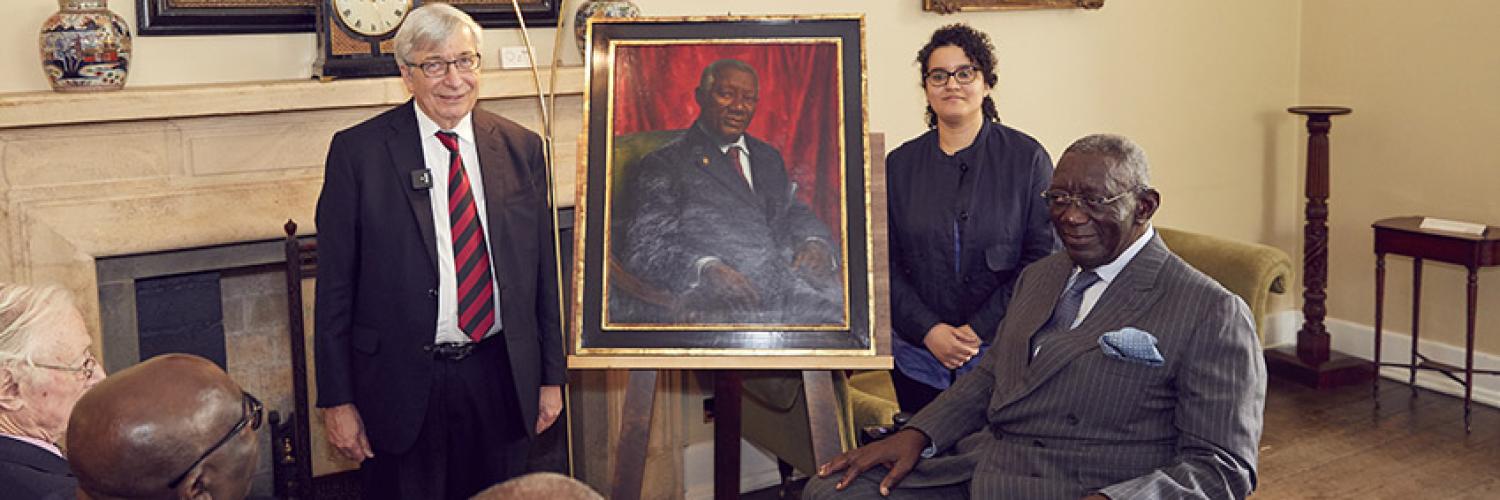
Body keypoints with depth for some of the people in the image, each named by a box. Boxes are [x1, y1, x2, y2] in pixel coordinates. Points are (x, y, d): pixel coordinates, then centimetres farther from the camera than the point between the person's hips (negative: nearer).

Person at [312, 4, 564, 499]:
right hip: (402, 384, -2)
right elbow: (334, 285, -4)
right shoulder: (358, 151, -6)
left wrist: (550, 377, 7)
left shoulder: (522, 148, 3)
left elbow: (543, 269, 7)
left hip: (499, 379, 3)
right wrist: (336, 400, -5)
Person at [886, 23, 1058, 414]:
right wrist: (928, 330, -9)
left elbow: (1043, 256, -5)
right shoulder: (899, 165, 6)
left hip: (1000, 353, -2)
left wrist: (980, 329, -10)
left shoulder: (1026, 158, -1)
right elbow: (885, 262, 5)